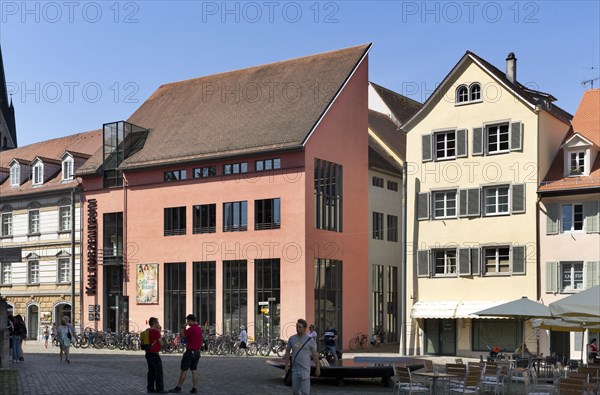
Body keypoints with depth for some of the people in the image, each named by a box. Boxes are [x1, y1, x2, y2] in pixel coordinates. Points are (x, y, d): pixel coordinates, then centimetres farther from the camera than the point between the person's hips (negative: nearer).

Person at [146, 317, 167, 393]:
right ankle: (160, 389, -1)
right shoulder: (156, 332, -16)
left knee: (151, 372, 14)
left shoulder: (148, 332, 10)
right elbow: (161, 343, -8)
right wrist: (160, 332, 0)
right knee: (159, 372, -2)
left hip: (148, 354, 9)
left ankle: (150, 388, 16)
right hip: (154, 354, -9)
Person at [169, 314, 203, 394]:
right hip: (197, 352, 8)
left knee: (184, 370, -1)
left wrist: (184, 327, -2)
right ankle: (194, 388, 5)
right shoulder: (199, 328, 11)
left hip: (190, 352, -8)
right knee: (194, 370, 7)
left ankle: (178, 388, 3)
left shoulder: (191, 329, -17)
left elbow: (181, 335, -11)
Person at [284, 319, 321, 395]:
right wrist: (286, 365, 6)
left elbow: (315, 355, 0)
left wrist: (318, 368, 1)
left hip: (305, 369, -4)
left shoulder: (310, 340, -5)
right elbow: (287, 351, 12)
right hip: (295, 369, 4)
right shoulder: (292, 338, 3)